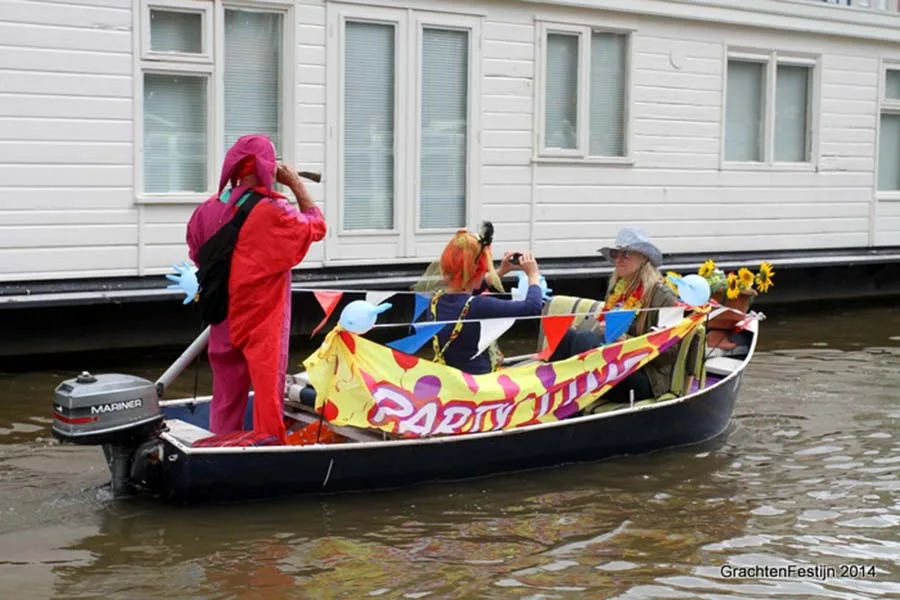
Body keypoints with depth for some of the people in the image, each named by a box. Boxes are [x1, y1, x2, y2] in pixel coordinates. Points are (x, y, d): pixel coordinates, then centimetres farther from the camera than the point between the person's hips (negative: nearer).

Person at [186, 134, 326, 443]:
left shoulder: (209, 210, -2)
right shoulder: (275, 212, -17)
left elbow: (197, 255, 11)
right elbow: (316, 227, -1)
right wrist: (296, 185, 5)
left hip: (223, 320, 5)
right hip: (264, 321, -5)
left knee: (226, 397, 13)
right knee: (268, 392, 3)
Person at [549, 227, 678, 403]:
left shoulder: (662, 295, -3)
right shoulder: (617, 288, 18)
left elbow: (669, 352, -9)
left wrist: (626, 340, -19)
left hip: (644, 379, -6)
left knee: (584, 339, -30)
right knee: (565, 335, -20)